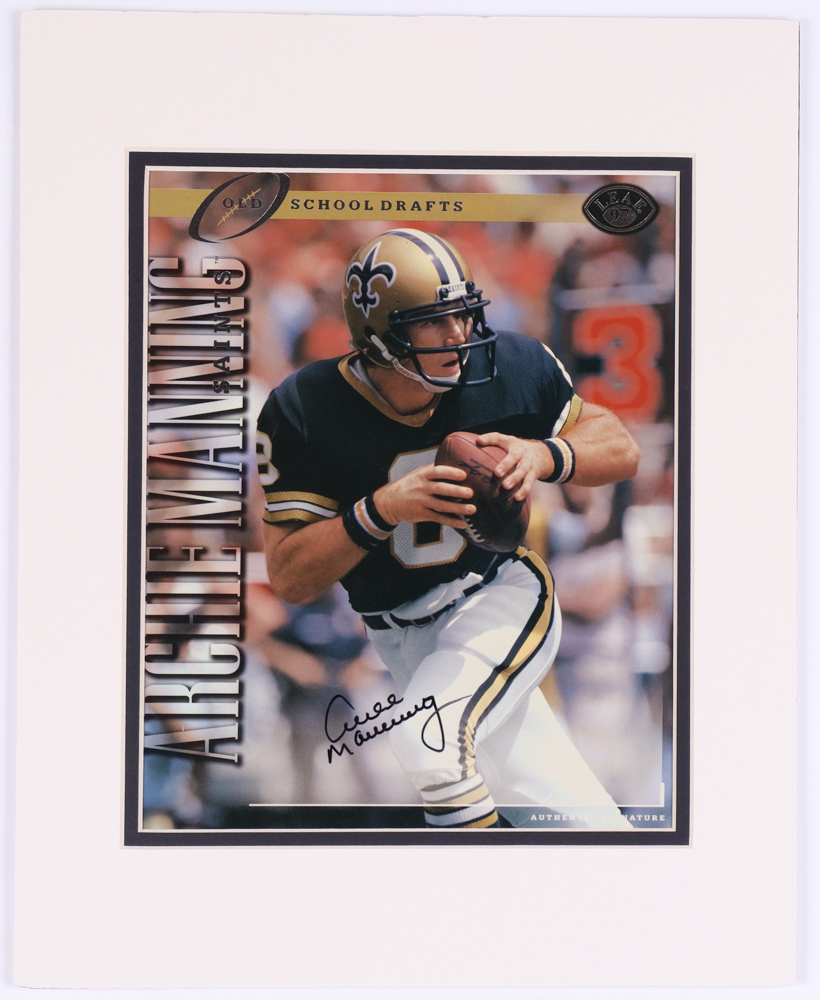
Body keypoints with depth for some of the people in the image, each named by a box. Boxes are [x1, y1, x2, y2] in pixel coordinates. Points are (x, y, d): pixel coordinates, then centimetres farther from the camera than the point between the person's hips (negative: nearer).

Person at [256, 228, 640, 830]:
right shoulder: (304, 413, -17)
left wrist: (544, 455, -22)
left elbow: (621, 449, 0)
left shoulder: (511, 370, -12)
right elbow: (288, 577, -16)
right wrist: (384, 509, -32)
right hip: (405, 637, 1)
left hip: (502, 599, 0)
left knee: (431, 742, -29)